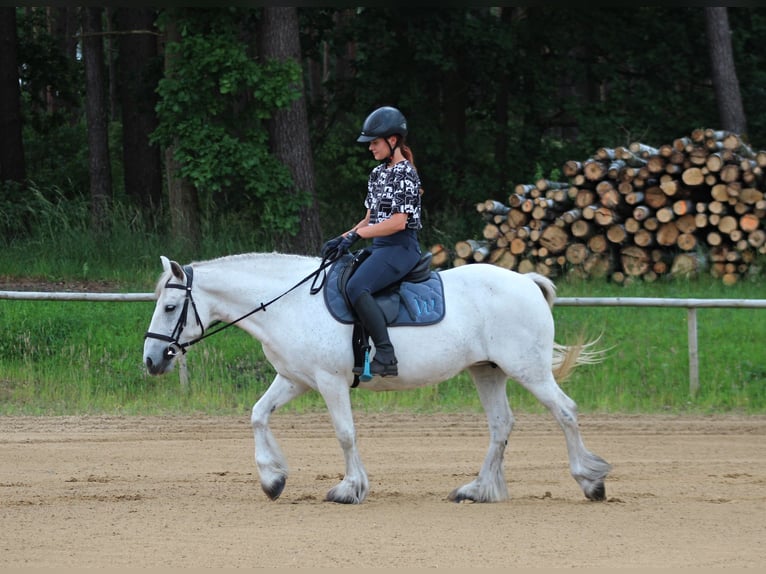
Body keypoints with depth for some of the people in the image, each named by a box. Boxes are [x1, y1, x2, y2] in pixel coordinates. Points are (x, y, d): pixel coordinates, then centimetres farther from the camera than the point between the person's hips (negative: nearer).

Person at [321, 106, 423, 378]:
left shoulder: (405, 174, -11)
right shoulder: (378, 173, 16)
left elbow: (398, 222, -18)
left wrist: (356, 235, -18)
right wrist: (343, 238, 6)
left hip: (400, 247, -10)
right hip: (379, 246, 10)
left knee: (357, 287, -31)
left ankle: (386, 357, -33)